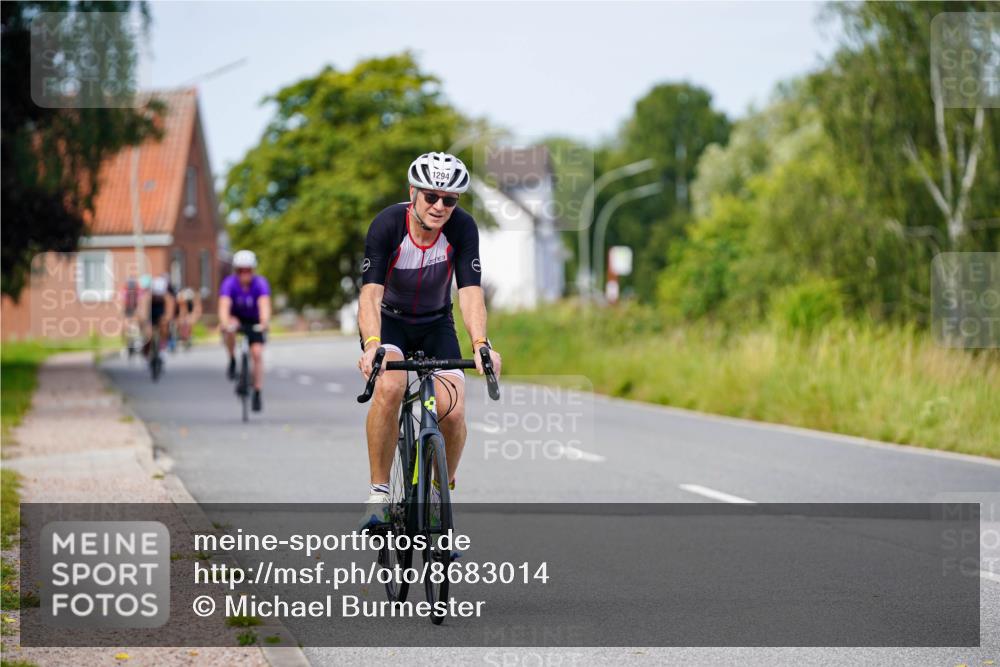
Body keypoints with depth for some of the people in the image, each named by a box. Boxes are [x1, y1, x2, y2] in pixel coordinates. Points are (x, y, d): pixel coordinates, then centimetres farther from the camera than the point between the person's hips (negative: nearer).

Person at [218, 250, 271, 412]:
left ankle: (257, 394, -4)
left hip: (254, 322, 0)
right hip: (236, 318, 0)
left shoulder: (260, 283, -27)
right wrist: (225, 323, -60)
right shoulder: (229, 283, -27)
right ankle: (232, 361, -10)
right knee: (229, 328, -34)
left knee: (257, 353, -14)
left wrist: (264, 323, -61)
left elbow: (264, 305, -42)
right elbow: (224, 306, -41)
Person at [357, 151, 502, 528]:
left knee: (453, 411, -19)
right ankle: (378, 494, -19)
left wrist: (480, 344, -45)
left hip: (436, 323, 2)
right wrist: (372, 345, -51)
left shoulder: (462, 228, -20)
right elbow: (370, 292, -34)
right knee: (389, 387, -33)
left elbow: (470, 292, -28)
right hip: (388, 320, -2)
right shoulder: (387, 225, -26)